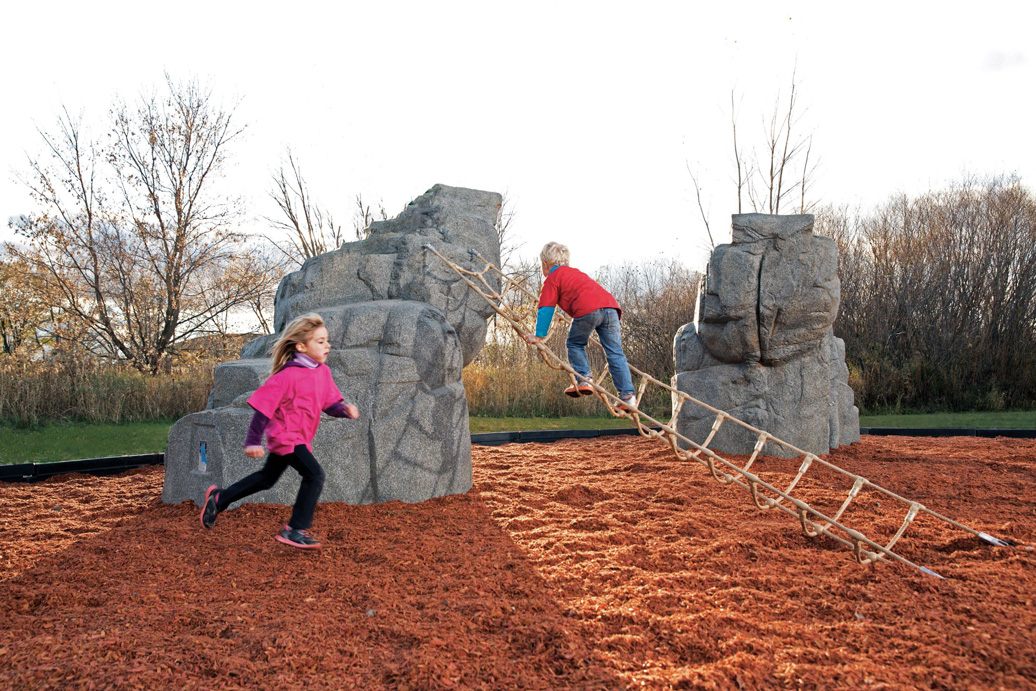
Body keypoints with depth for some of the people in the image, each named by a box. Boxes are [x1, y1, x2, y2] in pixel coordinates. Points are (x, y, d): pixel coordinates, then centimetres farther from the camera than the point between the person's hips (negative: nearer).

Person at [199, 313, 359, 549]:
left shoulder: (323, 372, 1)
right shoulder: (288, 376, -22)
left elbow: (330, 402, 9)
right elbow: (263, 406, -18)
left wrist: (344, 409, -13)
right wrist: (253, 441, -18)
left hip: (299, 438, 9)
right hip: (286, 436, -9)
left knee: (267, 478, 23)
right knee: (314, 475, -20)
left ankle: (219, 498, 40)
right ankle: (296, 530, -11)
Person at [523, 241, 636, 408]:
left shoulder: (552, 279, 15)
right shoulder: (576, 272, 37)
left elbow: (546, 309, 7)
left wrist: (539, 335, 8)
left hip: (588, 310, -6)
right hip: (610, 305, 6)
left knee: (575, 344, 16)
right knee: (615, 353, 6)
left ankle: (584, 379, 3)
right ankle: (627, 394, 2)